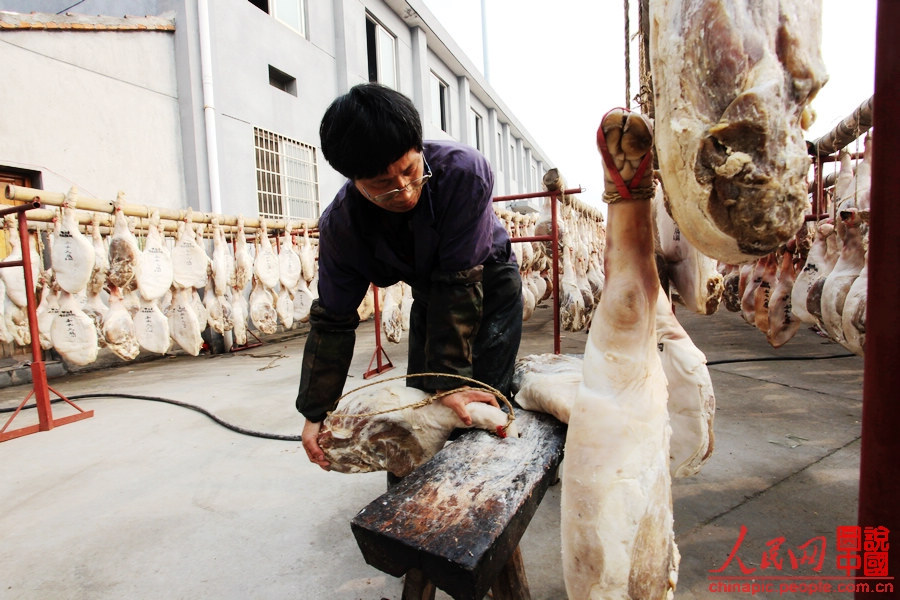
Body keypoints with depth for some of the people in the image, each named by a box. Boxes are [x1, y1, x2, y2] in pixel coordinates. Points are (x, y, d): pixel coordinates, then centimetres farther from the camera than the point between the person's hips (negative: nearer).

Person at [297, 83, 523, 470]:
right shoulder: (340, 226, -26)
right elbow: (332, 321, -17)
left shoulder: (464, 171, -37)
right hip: (429, 291, 3)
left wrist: (451, 380, -32)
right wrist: (316, 411, -17)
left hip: (489, 283, -3)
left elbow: (458, 283, -35)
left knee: (481, 402, -11)